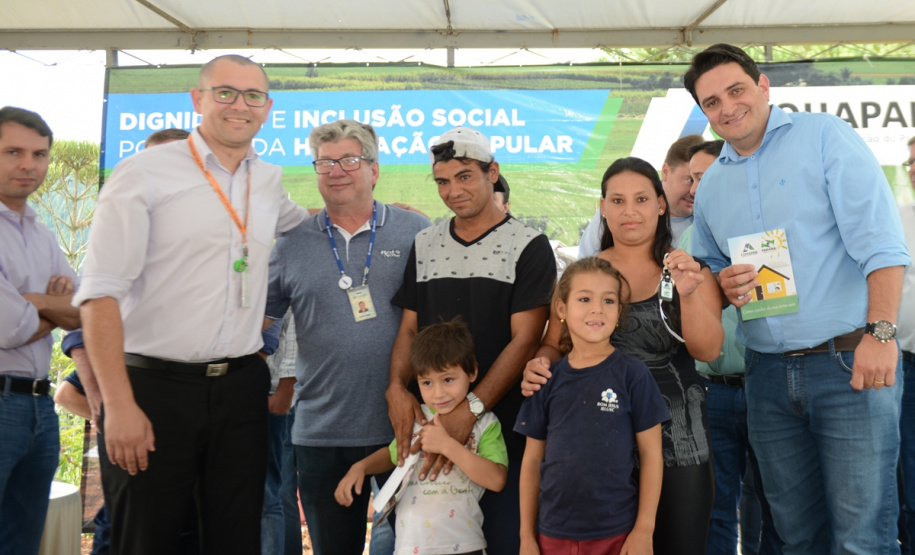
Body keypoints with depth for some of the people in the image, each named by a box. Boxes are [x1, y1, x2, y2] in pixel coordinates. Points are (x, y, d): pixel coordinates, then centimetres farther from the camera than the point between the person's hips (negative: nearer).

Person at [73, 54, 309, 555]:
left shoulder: (269, 182, 11)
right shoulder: (143, 173, -4)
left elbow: (299, 222, 36)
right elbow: (100, 292, -10)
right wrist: (118, 404, -17)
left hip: (241, 389, 5)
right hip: (152, 388, -4)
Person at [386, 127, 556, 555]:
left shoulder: (528, 246, -4)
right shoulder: (424, 245, 11)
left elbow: (524, 341, -10)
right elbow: (409, 329, 12)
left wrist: (470, 410, -19)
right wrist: (397, 387, -7)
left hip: (502, 428, -4)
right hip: (429, 425, 4)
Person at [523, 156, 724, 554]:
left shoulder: (689, 271, 4)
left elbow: (708, 350, -5)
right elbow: (554, 344, 10)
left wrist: (689, 293, -22)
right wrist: (538, 365, -13)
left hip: (676, 437, 0)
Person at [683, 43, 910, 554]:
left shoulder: (825, 137, -3)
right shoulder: (710, 186, 14)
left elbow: (879, 241, -12)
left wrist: (880, 333, -22)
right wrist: (722, 285, -1)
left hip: (850, 363, -5)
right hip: (769, 375, 5)